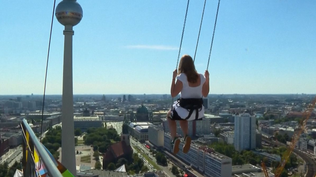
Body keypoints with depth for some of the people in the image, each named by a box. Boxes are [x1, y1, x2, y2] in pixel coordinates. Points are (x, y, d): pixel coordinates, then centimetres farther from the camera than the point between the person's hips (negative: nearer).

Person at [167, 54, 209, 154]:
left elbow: (173, 94, -13)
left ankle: (174, 139, 9)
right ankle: (186, 137, 13)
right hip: (199, 112, 5)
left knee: (170, 116, 29)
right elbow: (205, 94, 11)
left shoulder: (181, 77, -14)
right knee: (182, 117, 37)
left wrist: (173, 77, -8)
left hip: (185, 109, -5)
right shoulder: (201, 77, 0)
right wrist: (207, 78, 16)